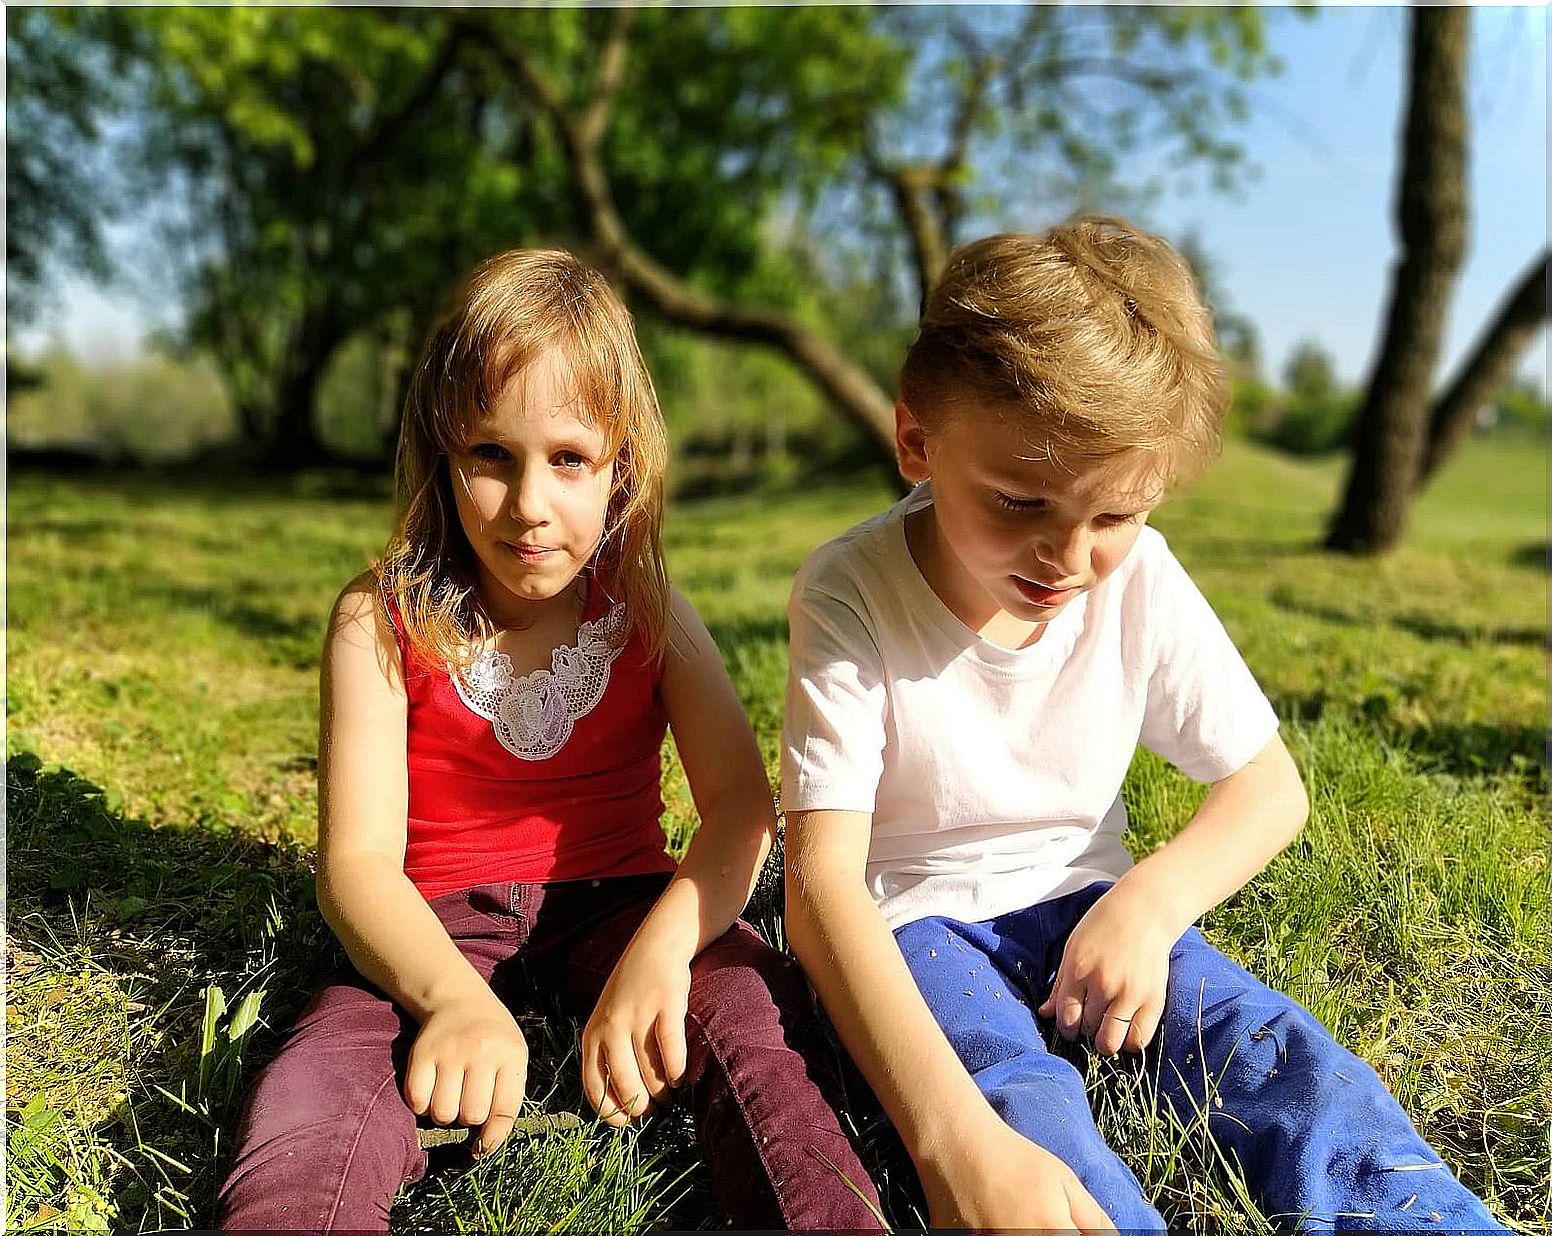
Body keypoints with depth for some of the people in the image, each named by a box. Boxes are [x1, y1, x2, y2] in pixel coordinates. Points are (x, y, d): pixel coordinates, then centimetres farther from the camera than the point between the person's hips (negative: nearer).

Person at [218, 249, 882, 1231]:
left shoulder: (646, 606, -2)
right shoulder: (381, 623, -8)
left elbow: (741, 800, -12)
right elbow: (358, 859, -16)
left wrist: (660, 948, -33)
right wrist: (453, 995, -38)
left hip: (619, 896, 2)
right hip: (440, 918, -1)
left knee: (763, 1021, -30)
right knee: (304, 1121, -33)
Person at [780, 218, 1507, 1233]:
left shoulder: (1140, 579, -12)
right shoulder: (851, 595, -24)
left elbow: (1270, 786, -2)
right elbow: (822, 879, -31)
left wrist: (1149, 902, -24)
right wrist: (951, 1136, -46)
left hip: (1081, 900, 3)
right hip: (908, 916, -3)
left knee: (1283, 1058, -20)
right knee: (1016, 1101, -34)